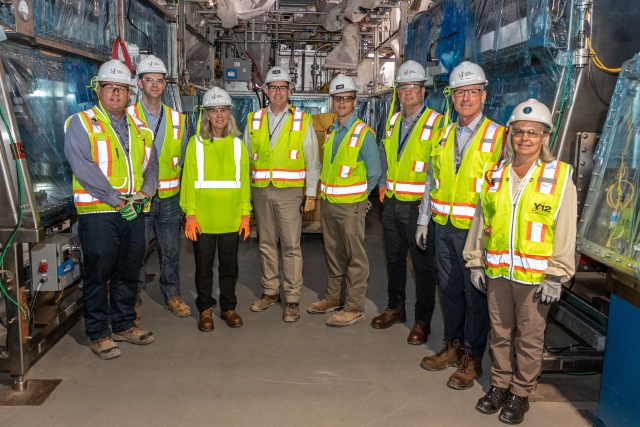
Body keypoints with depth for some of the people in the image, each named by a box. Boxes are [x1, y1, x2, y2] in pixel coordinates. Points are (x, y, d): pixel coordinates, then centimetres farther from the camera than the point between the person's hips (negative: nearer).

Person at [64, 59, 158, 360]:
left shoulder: (139, 128, 15)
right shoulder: (81, 124, -3)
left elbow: (151, 166, 14)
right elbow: (84, 169, -14)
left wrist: (144, 192, -6)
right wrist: (116, 200, -18)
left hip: (134, 212, 5)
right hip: (98, 214, -5)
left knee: (129, 272, 13)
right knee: (97, 275, 3)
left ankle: (124, 324, 28)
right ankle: (98, 333, 16)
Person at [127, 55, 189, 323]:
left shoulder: (177, 118, 9)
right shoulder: (128, 116, -3)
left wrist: (175, 179, 9)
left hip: (169, 197, 3)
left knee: (170, 251, 12)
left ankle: (172, 295, 27)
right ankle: (134, 301, 19)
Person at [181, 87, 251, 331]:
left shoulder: (237, 144, 5)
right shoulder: (196, 143, 0)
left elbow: (244, 182, 3)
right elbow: (188, 180, -3)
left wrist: (245, 214, -1)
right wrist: (190, 214, -9)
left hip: (231, 218, 1)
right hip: (203, 218, -1)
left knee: (229, 265, 12)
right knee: (204, 266, 10)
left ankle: (228, 308, 28)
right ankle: (205, 310, 26)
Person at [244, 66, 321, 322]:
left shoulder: (302, 121, 2)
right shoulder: (253, 120, 10)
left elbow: (312, 162, 2)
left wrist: (311, 194, -3)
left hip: (289, 192, -3)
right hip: (260, 191, 3)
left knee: (291, 246, -2)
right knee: (266, 244, 11)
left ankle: (293, 299, 8)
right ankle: (270, 292, 26)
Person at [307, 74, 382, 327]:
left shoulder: (364, 133, -10)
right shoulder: (330, 132, 10)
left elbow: (375, 172, -8)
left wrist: (359, 193, 0)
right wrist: (326, 191, 9)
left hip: (350, 205, -7)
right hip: (328, 203, 7)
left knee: (355, 257, 0)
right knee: (333, 254, 16)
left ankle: (354, 308, 9)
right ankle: (333, 298, 29)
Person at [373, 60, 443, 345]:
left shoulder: (436, 123, -8)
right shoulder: (393, 121, 12)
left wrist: (430, 200, -17)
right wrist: (383, 184, 10)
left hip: (418, 206, -6)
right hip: (392, 204, 7)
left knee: (423, 265, 4)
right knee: (394, 259, 17)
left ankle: (422, 321, 16)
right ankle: (395, 308, 34)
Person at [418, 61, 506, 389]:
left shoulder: (498, 136, -6)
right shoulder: (444, 135, 11)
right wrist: (424, 220, 14)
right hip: (444, 227, 5)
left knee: (476, 294, 5)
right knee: (449, 289, 15)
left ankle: (472, 358, 20)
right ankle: (453, 346, 32)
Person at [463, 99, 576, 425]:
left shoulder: (560, 177, -6)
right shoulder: (494, 174, 5)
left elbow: (565, 233, -6)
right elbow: (480, 221, 10)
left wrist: (555, 277, -8)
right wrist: (475, 263, 10)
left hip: (535, 275, -3)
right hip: (497, 272, 3)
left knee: (529, 338, 10)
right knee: (500, 333, 16)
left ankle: (520, 394, 27)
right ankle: (499, 386, 33)